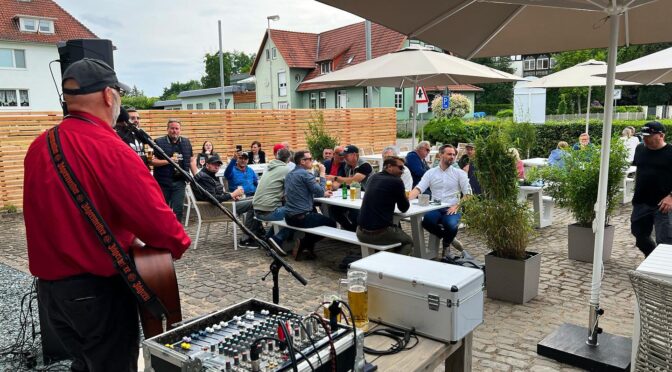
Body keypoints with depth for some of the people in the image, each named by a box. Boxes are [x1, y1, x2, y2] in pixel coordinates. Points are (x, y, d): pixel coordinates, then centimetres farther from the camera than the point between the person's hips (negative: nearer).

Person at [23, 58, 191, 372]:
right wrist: (180, 243, -7)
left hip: (48, 284, 7)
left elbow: (59, 209, 10)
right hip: (98, 288, -7)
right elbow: (155, 218, -24)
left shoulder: (38, 147, 1)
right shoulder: (110, 150, -21)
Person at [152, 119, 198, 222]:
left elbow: (191, 160, 13)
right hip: (162, 182, -2)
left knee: (178, 209, -3)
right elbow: (152, 161, -8)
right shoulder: (159, 142, -2)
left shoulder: (186, 142, 10)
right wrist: (168, 161, -19)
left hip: (179, 182, 2)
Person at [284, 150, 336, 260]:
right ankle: (303, 245, 3)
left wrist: (322, 193, 16)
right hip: (301, 217, -9)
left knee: (314, 214, 35)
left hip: (289, 217, 9)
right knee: (331, 223, 10)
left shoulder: (290, 174, 13)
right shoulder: (306, 174, -15)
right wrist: (322, 173, -3)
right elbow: (320, 191, -13)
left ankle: (308, 247, 25)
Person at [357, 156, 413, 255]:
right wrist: (404, 198, 23)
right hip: (379, 234, -6)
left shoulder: (373, 178, 11)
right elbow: (404, 208, 4)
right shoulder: (396, 181, -8)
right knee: (408, 241, 22)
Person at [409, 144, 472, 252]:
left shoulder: (460, 173, 7)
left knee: (451, 225, -33)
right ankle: (448, 237, 0)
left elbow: (468, 194, 2)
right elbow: (418, 189, -1)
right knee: (426, 221, -31)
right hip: (435, 209, 1)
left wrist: (457, 206, -13)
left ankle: (446, 244, 4)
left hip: (452, 209, -1)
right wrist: (408, 200, -19)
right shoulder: (430, 173, 10)